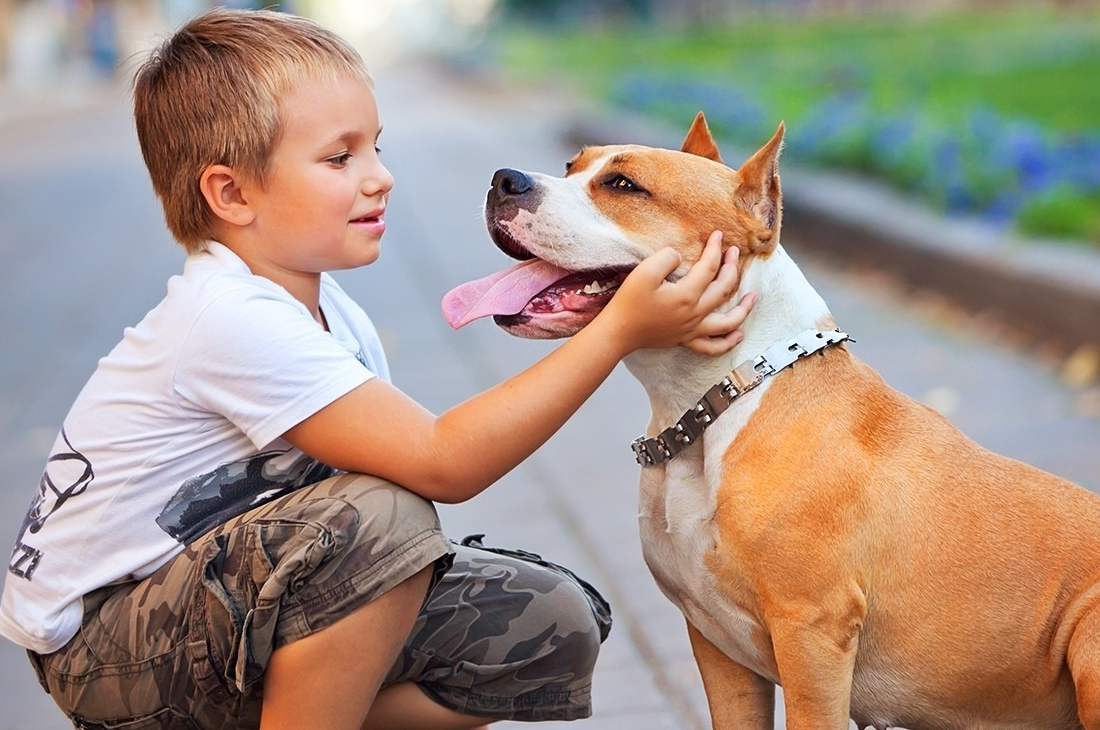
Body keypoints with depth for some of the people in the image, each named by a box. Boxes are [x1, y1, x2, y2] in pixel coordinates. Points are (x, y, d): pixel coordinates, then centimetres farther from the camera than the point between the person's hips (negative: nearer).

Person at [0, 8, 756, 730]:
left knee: (551, 628, 1)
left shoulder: (332, 314, 2)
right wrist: (621, 327, -31)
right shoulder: (232, 319, -27)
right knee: (382, 517, -34)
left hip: (231, 607, 9)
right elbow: (441, 462, -30)